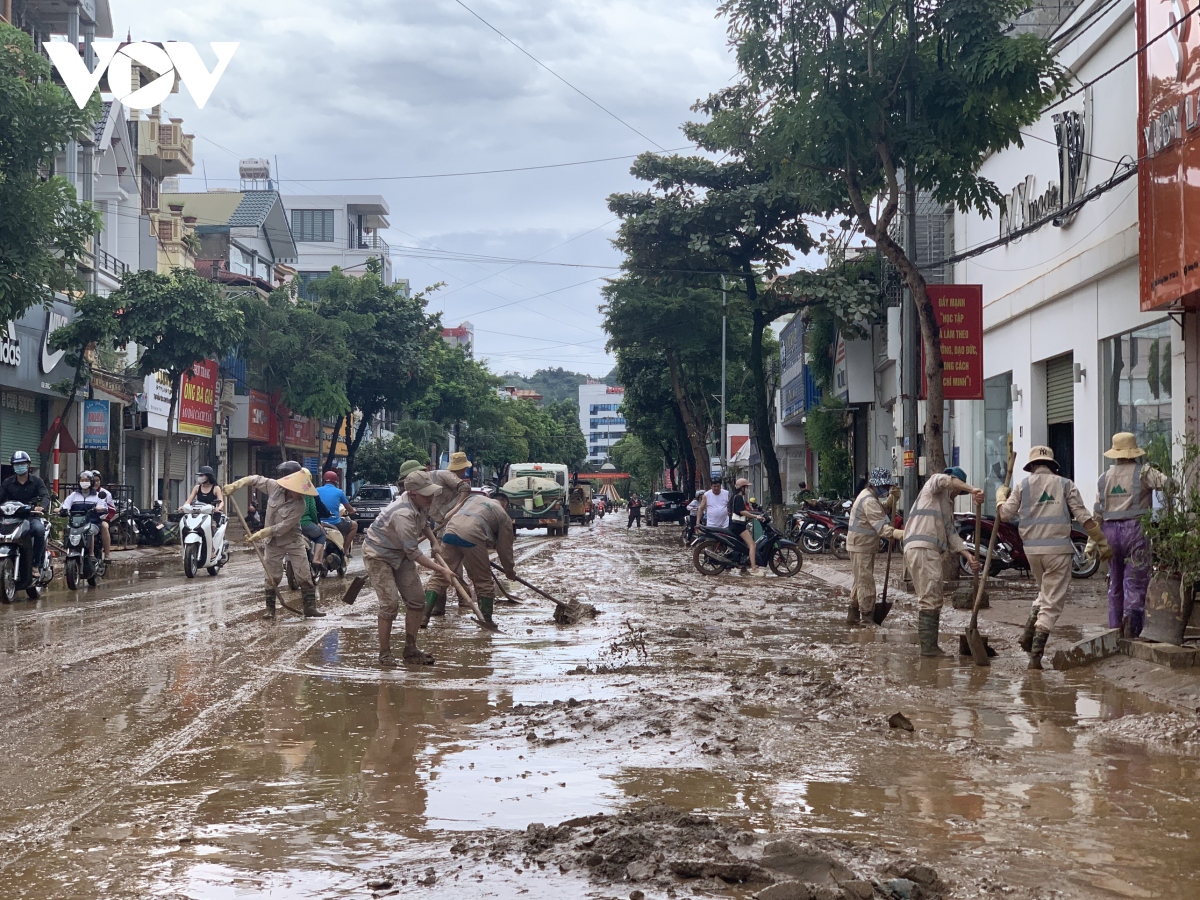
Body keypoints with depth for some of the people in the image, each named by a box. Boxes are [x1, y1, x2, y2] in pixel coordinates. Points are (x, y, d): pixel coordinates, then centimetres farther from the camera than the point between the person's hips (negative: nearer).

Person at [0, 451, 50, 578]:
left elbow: (45, 496, -8)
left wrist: (42, 507, -32)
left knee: (39, 529, -35)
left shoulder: (36, 481, 6)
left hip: (32, 516, -2)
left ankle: (36, 565, -24)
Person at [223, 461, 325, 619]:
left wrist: (261, 534, -27)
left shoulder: (299, 505, -24)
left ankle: (310, 607, 2)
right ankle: (270, 608, 18)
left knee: (304, 575, -5)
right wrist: (235, 485, -10)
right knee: (271, 576, 7)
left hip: (292, 540, -3)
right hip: (272, 541, 3)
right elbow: (256, 479, 0)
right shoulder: (274, 486, -15)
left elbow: (283, 527, -27)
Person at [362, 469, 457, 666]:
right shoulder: (403, 515, -36)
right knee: (390, 603, -17)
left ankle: (410, 649, 14)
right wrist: (442, 570, -29)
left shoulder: (422, 503, -8)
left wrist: (434, 541, 8)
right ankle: (384, 653, -3)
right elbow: (414, 553, -31)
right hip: (378, 554, -9)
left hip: (400, 553, 9)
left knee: (416, 600, 3)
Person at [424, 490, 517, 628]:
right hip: (472, 536, -4)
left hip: (450, 530, 4)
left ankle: (424, 615, -3)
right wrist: (510, 571, 34)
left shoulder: (474, 497, 33)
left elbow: (452, 514, 32)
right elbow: (505, 548, 22)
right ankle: (487, 620, 13)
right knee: (484, 581, 10)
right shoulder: (504, 517, 21)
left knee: (440, 577, 5)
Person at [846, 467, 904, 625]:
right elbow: (881, 526, -32)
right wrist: (898, 534, -44)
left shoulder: (868, 495, 11)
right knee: (866, 581, -10)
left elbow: (883, 511, 15)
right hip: (861, 545, -11)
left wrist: (892, 498, -2)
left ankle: (853, 615, 26)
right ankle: (867, 617, -10)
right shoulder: (869, 501, -23)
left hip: (866, 545, 11)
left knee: (861, 580, 18)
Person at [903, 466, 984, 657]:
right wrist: (972, 490, -24)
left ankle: (929, 646, 13)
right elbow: (944, 480, -19)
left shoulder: (947, 505, 31)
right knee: (930, 599, -12)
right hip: (922, 548, -10)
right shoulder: (933, 485, 8)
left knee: (930, 600, 11)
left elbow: (951, 534, 21)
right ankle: (928, 646, -14)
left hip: (929, 551, 10)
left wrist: (968, 555, 8)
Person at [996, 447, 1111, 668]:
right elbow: (1084, 517, -1)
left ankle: (1029, 631, 5)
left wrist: (1001, 495, 22)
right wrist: (1102, 544, 3)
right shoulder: (1065, 484, 4)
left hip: (1032, 548, 3)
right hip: (1058, 548, -3)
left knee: (1045, 592, 25)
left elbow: (1005, 514, 3)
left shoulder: (1023, 486, 6)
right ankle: (1036, 653, -6)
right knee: (1053, 601, 1)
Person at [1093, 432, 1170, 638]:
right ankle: (1133, 612, -28)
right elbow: (1167, 484, -19)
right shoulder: (1142, 472, -4)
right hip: (1135, 528, -4)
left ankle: (1115, 627, 14)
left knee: (1115, 581, 13)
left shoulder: (1104, 478, 10)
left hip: (1111, 531, 4)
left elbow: (1098, 513, 9)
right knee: (1136, 579, -4)